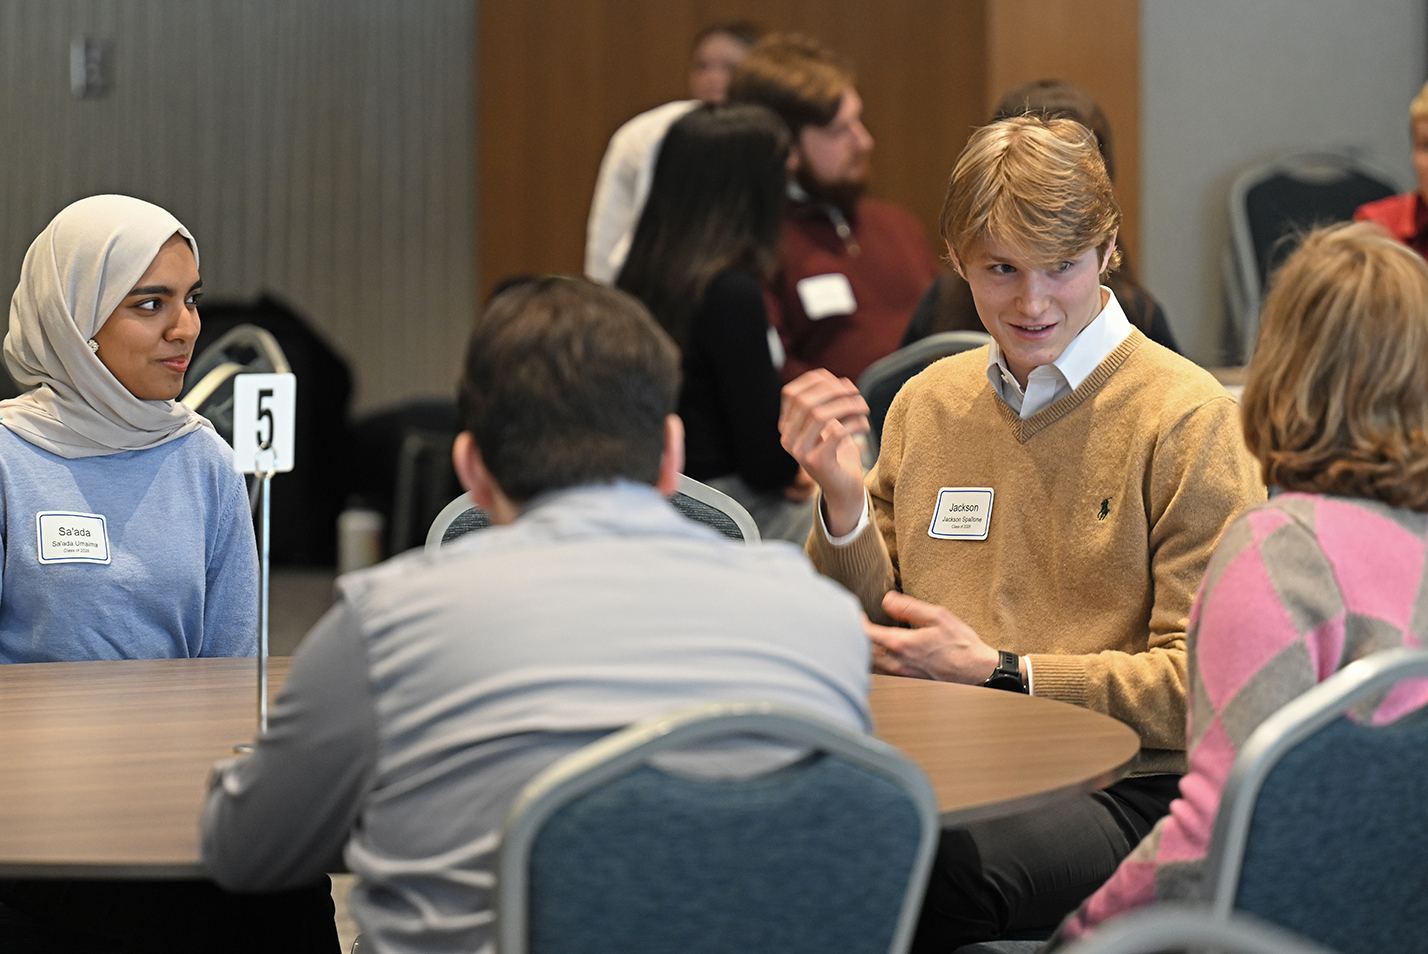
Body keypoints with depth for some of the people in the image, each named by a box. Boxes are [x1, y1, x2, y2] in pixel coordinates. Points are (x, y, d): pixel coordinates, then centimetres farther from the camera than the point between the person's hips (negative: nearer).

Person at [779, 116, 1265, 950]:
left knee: (943, 862, -36)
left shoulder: (1187, 418, -3)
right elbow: (875, 633, 18)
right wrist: (842, 500, 0)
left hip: (1118, 788, -4)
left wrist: (998, 672, -8)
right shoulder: (927, 403, 15)